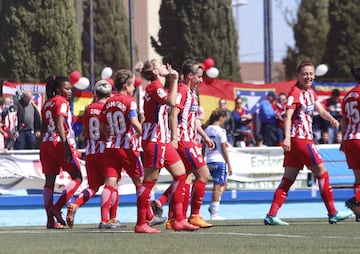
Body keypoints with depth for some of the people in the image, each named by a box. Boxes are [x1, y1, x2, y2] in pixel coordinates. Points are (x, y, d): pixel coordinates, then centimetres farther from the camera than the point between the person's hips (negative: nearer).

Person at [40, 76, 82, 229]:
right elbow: (59, 125, -19)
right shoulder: (62, 102, -8)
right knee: (77, 178, 2)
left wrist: (43, 148, 23)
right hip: (59, 142, -8)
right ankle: (56, 208, -11)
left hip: (46, 143, 8)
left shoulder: (47, 104, 16)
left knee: (49, 181, 6)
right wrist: (66, 145, -25)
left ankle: (50, 220, 2)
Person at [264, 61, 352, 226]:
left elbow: (320, 110, 18)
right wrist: (287, 137, -32)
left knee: (289, 178, 4)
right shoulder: (295, 92, -12)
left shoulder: (310, 92, 16)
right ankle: (332, 213, 5)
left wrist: (331, 119, -4)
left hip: (306, 138, 9)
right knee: (322, 173, -2)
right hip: (299, 139, -9)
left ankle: (271, 215, 1)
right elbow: (288, 115, -21)